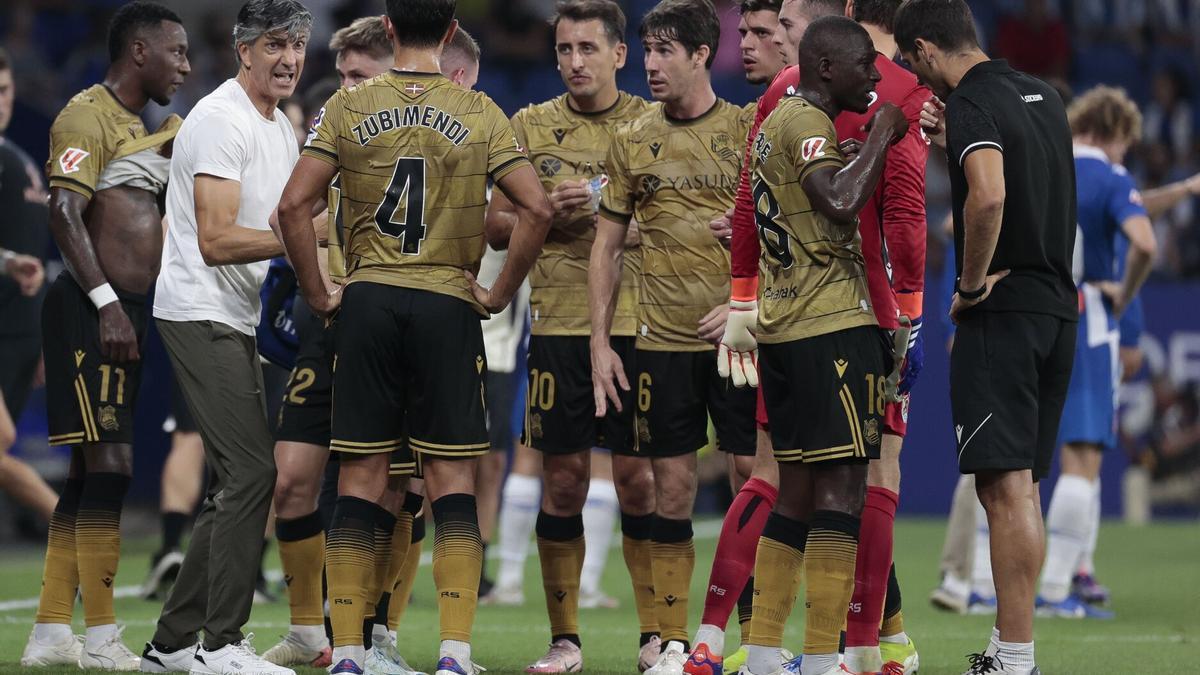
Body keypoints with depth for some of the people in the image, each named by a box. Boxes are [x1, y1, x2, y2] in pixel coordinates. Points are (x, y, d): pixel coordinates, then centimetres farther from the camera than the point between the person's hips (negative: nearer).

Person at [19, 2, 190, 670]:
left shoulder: (147, 129, 22)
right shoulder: (89, 113, -8)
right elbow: (65, 213, -18)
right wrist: (107, 303, -24)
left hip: (127, 310, 10)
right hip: (92, 309, -10)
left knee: (92, 473, 9)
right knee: (109, 465, -12)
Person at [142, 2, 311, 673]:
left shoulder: (284, 128, 16)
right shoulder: (222, 122, -15)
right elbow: (216, 241, -22)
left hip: (242, 318, 10)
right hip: (203, 313, -10)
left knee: (238, 481, 11)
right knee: (252, 470, -13)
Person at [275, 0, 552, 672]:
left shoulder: (348, 108, 2)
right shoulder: (479, 114, 0)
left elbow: (295, 205, -5)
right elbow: (537, 208, -8)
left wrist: (318, 291, 4)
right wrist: (500, 292, 2)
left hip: (367, 301, 1)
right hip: (448, 304, -1)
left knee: (361, 476, 4)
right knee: (453, 478, 1)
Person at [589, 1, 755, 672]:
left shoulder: (747, 132, 1)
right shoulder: (633, 141, 8)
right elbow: (607, 246, 12)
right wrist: (600, 344, 6)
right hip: (662, 341, 2)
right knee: (672, 491, 2)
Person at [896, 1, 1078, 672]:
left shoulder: (971, 104, -12)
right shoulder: (1044, 96, 14)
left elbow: (989, 195, -30)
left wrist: (972, 283, -17)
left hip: (1002, 313, -9)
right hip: (1059, 308, 9)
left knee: (1005, 487, -9)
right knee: (1022, 486, 13)